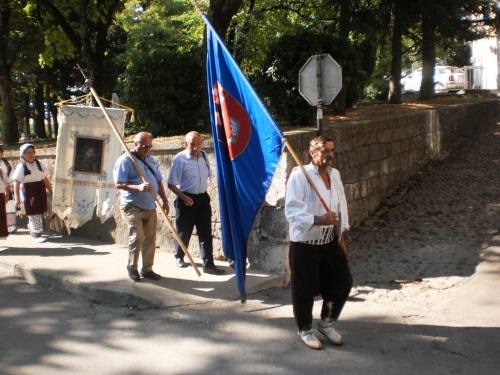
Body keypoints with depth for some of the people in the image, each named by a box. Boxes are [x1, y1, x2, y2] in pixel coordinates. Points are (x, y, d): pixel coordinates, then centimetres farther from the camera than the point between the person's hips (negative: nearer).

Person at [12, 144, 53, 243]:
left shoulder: (39, 164, 9)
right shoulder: (21, 167, -7)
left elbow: (45, 179, 13)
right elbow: (16, 183, -10)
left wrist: (51, 192, 12)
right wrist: (17, 198, -15)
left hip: (40, 192, 5)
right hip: (28, 193, -5)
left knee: (39, 212, 12)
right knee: (34, 214, -2)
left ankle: (32, 229, 32)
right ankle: (37, 234, 5)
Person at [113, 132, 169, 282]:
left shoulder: (151, 160, 14)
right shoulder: (125, 160, -7)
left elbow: (159, 181, 20)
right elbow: (119, 184, -14)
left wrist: (164, 199, 12)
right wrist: (138, 187, -26)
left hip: (150, 206, 6)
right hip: (132, 206, -6)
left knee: (150, 239, 7)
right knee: (137, 237, -14)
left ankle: (147, 269, 18)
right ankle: (132, 267, 5)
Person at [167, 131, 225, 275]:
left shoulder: (203, 156, 2)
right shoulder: (180, 159, -14)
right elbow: (171, 184, -13)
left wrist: (202, 192, 10)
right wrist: (184, 197, -22)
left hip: (202, 198, 5)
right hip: (186, 199, -5)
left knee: (206, 232, 2)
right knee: (184, 231, 11)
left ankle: (208, 264, 5)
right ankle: (179, 257, 35)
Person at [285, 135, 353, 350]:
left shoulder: (335, 175, 8)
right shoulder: (299, 175, -16)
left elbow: (341, 205, 15)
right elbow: (292, 211, -21)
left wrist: (341, 234, 13)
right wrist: (318, 220, -32)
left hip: (330, 242, 7)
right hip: (304, 243, -7)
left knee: (342, 282, 12)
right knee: (305, 290, 5)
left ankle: (326, 323, 34)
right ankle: (305, 330, 29)